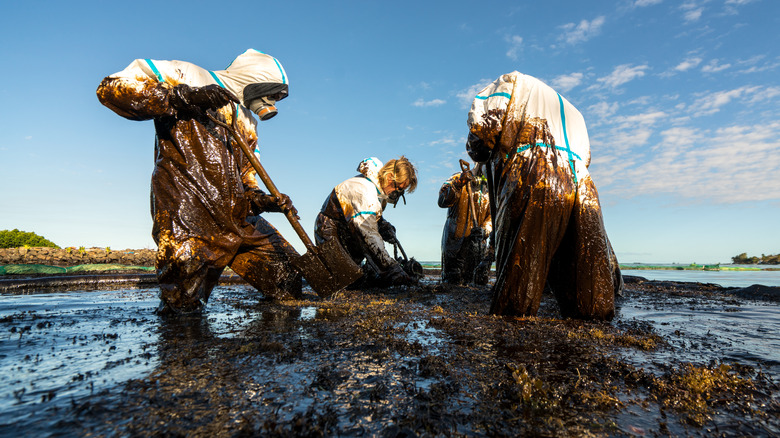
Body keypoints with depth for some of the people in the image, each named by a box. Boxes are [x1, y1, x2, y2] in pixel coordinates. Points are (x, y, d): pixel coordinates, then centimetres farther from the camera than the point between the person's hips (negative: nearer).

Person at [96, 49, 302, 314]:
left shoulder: (247, 123, 25)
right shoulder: (187, 77, 5)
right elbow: (112, 88, -7)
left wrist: (264, 201, -1)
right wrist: (184, 98, -17)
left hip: (239, 221, 7)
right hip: (188, 222, -6)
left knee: (289, 285, 3)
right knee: (183, 310, -5)